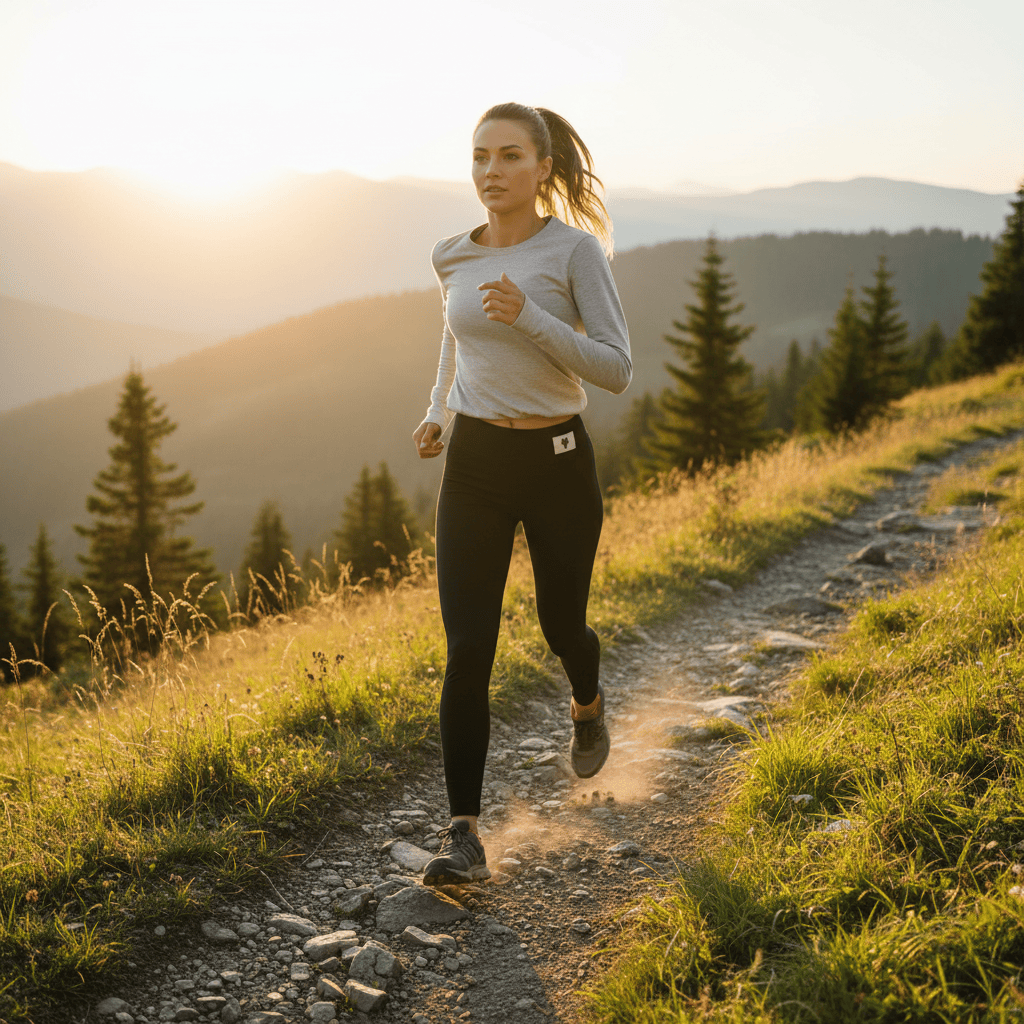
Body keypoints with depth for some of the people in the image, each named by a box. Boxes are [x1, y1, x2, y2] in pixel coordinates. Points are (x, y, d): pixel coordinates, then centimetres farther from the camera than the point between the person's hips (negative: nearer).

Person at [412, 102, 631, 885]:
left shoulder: (576, 249, -8)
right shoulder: (454, 257, 5)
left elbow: (616, 369, -14)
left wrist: (526, 315, -25)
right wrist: (437, 412, 12)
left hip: (556, 460, -2)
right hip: (473, 465, 3)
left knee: (561, 624, 16)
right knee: (467, 651, -7)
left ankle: (587, 703, 53)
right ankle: (465, 835, -2)